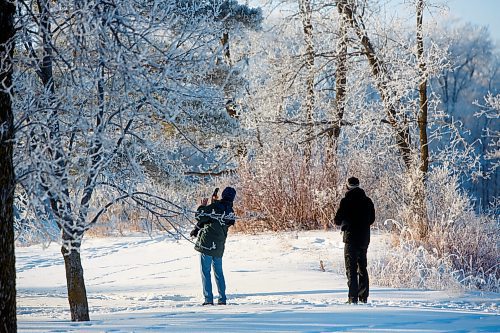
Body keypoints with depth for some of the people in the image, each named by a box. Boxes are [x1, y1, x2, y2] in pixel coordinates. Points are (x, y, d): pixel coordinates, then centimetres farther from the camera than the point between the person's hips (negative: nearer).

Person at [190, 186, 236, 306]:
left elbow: (199, 216, -11)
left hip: (207, 243, -5)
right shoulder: (231, 212, 7)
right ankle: (222, 299, 12)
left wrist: (203, 206, 7)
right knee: (219, 272, 15)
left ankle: (208, 299, -5)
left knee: (205, 271, 0)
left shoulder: (215, 207, -13)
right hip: (219, 246, 6)